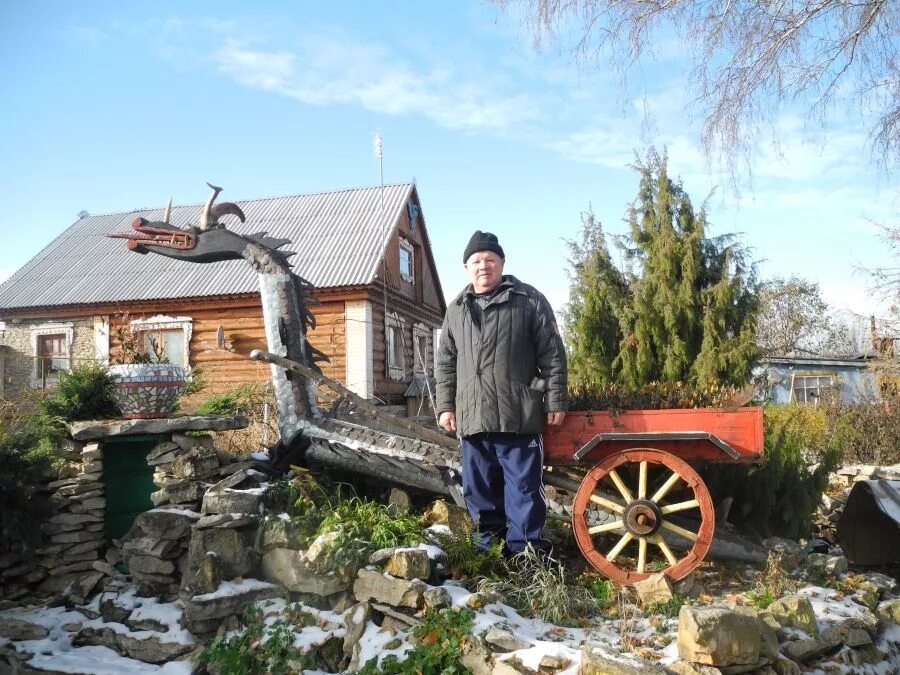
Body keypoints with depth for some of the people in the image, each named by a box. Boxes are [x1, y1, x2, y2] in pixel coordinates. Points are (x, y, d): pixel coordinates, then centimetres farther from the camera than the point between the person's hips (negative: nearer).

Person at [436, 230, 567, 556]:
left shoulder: (529, 301, 1)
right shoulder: (456, 309, 13)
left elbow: (552, 356, -1)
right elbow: (446, 364, 15)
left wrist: (555, 401, -5)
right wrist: (445, 405, 9)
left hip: (518, 416, -4)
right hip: (472, 417, 5)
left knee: (523, 488, 3)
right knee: (479, 490, 13)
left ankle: (524, 551, 15)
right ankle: (490, 545, 29)